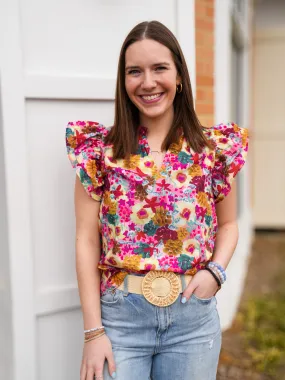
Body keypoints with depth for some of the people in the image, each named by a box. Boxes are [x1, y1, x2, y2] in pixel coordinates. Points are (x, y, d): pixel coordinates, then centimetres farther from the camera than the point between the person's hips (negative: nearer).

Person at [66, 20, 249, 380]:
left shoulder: (215, 147, -1)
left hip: (193, 316, 2)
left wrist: (215, 271, -8)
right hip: (119, 316, -1)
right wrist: (93, 331, -6)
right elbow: (87, 241, -4)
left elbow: (228, 224, 11)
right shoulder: (99, 148, -4)